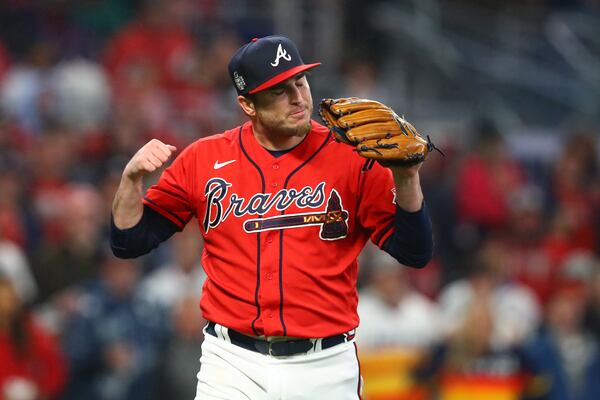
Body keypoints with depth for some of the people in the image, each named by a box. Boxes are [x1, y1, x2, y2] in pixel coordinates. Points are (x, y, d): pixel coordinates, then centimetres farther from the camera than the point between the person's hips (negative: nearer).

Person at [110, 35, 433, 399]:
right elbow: (129, 242, 6)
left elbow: (416, 254, -5)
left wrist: (406, 176, -19)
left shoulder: (352, 159, -1)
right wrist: (132, 178, -11)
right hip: (233, 366, 0)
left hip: (325, 369, 0)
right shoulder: (205, 158, 3)